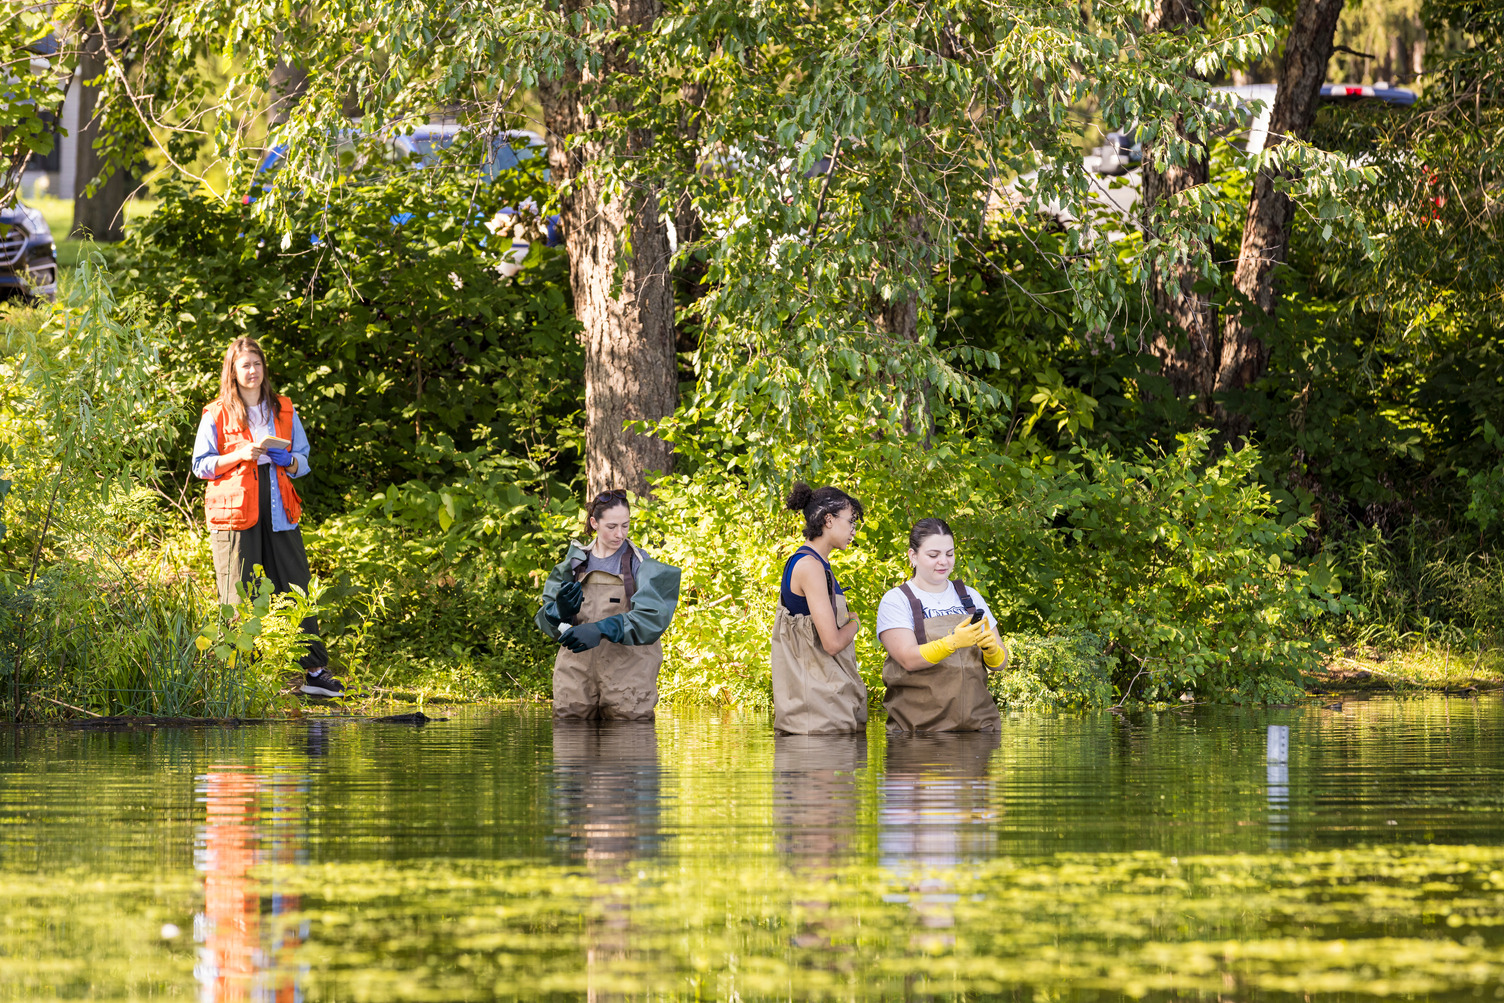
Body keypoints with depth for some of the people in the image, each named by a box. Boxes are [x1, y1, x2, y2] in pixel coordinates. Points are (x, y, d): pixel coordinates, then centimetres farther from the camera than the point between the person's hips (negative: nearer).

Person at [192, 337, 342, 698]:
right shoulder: (217, 415, 4)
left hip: (279, 512, 3)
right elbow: (202, 464, 1)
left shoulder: (283, 411, 13)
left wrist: (288, 460, -7)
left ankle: (314, 671, 4)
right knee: (237, 599, -4)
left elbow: (303, 460, 17)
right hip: (234, 513, -3)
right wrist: (240, 455, -13)